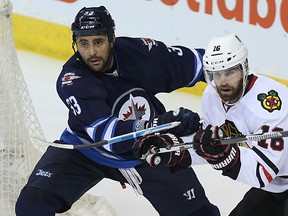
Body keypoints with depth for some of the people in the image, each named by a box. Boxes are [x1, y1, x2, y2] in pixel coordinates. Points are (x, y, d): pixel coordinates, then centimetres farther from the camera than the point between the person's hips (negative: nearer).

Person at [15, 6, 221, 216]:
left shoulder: (141, 51, -22)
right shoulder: (72, 80, -29)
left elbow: (197, 61, -8)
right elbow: (104, 132, -41)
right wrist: (154, 126, -55)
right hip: (86, 149, -2)